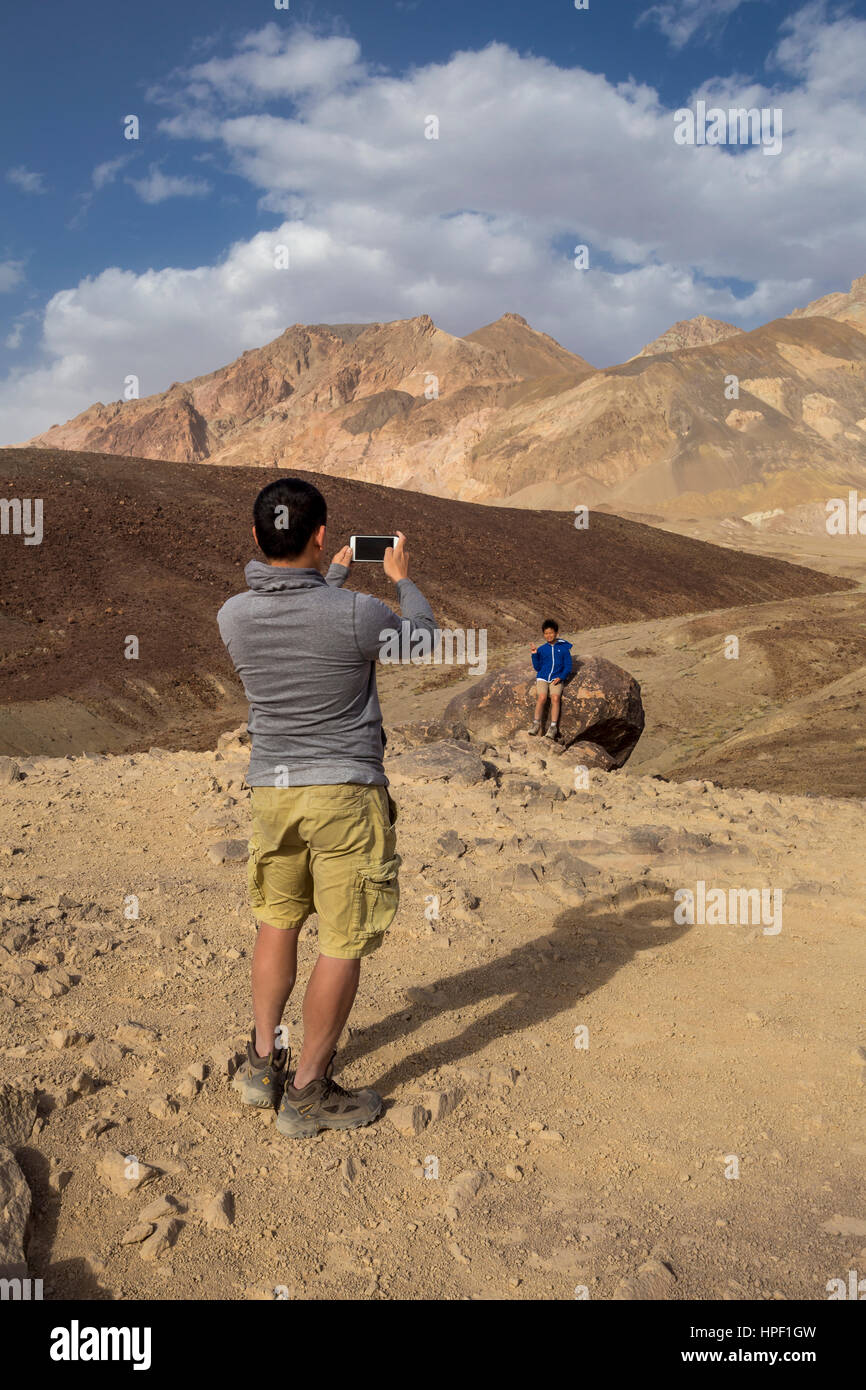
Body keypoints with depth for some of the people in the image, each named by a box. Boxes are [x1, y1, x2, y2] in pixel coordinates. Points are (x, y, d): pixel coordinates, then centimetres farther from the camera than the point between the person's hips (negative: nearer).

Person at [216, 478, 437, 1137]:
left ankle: (262, 1062, 29)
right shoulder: (356, 613, -17)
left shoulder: (234, 616, -3)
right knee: (344, 942, 5)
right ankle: (308, 1093, 14)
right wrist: (402, 578, 21)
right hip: (346, 791, -5)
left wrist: (333, 577, 33)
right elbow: (423, 637, 5)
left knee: (277, 921, 21)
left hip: (271, 787, 5)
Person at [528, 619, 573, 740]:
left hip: (556, 679, -1)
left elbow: (568, 666, 6)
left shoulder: (564, 648, 4)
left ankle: (553, 727, -26)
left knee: (555, 698, -26)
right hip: (542, 678, 1)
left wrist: (560, 677, -10)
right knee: (542, 698, -25)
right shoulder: (541, 649, 9)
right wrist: (534, 655, -3)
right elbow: (537, 667, 11)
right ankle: (536, 724, -16)